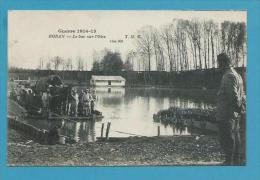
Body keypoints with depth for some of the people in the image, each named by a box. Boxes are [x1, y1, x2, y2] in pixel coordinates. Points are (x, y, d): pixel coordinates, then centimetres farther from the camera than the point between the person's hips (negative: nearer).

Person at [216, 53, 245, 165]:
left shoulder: (228, 76, -17)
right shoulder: (237, 75, 16)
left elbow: (233, 95, -24)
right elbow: (242, 94, 18)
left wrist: (237, 107, -14)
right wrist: (239, 107, 13)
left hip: (226, 114, -10)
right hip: (235, 114, 10)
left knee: (226, 139, -4)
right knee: (234, 138, 15)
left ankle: (229, 162, 0)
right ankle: (236, 161, 23)